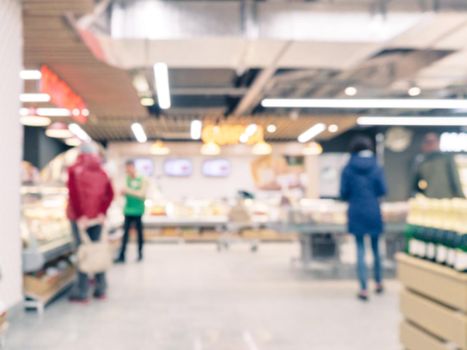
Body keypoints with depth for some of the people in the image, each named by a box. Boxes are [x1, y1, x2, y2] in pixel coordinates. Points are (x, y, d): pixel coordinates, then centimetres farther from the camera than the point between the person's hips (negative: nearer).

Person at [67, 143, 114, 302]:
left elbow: (74, 194, -14)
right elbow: (110, 194, 2)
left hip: (80, 217, -4)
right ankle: (101, 289, 14)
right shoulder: (102, 172, 11)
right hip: (97, 217, 4)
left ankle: (81, 292, -2)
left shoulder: (75, 170, -2)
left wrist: (79, 216, -14)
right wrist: (102, 212, -1)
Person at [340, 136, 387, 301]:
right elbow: (382, 190, -2)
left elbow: (344, 193, -4)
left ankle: (364, 289, 1)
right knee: (376, 247, 17)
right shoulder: (376, 167, -2)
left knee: (360, 250, 3)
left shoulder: (348, 169, -4)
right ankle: (379, 282, 28)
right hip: (373, 212, 1)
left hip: (356, 213, -1)